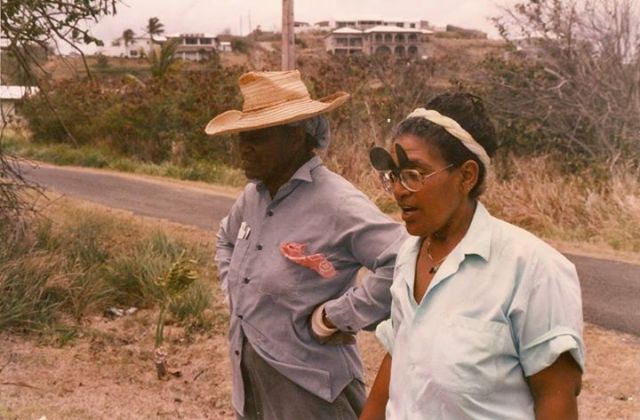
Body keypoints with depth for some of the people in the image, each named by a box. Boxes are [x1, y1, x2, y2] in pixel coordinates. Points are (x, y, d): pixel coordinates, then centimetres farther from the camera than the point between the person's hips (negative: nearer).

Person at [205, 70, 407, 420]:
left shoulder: (336, 203, -22)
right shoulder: (253, 195, 3)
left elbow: (406, 263, -33)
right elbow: (226, 240, 25)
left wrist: (337, 316, -24)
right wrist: (235, 293, 10)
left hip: (307, 387, -7)